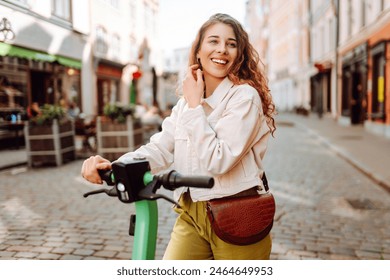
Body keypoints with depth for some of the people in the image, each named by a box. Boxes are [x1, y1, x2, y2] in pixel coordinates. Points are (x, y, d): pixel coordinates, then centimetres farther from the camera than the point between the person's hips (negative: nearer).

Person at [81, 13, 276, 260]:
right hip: (191, 215, 5)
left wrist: (195, 105, -16)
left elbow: (218, 161, -21)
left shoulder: (245, 96, -11)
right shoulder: (186, 103, 9)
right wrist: (114, 165, -18)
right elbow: (159, 149, -2)